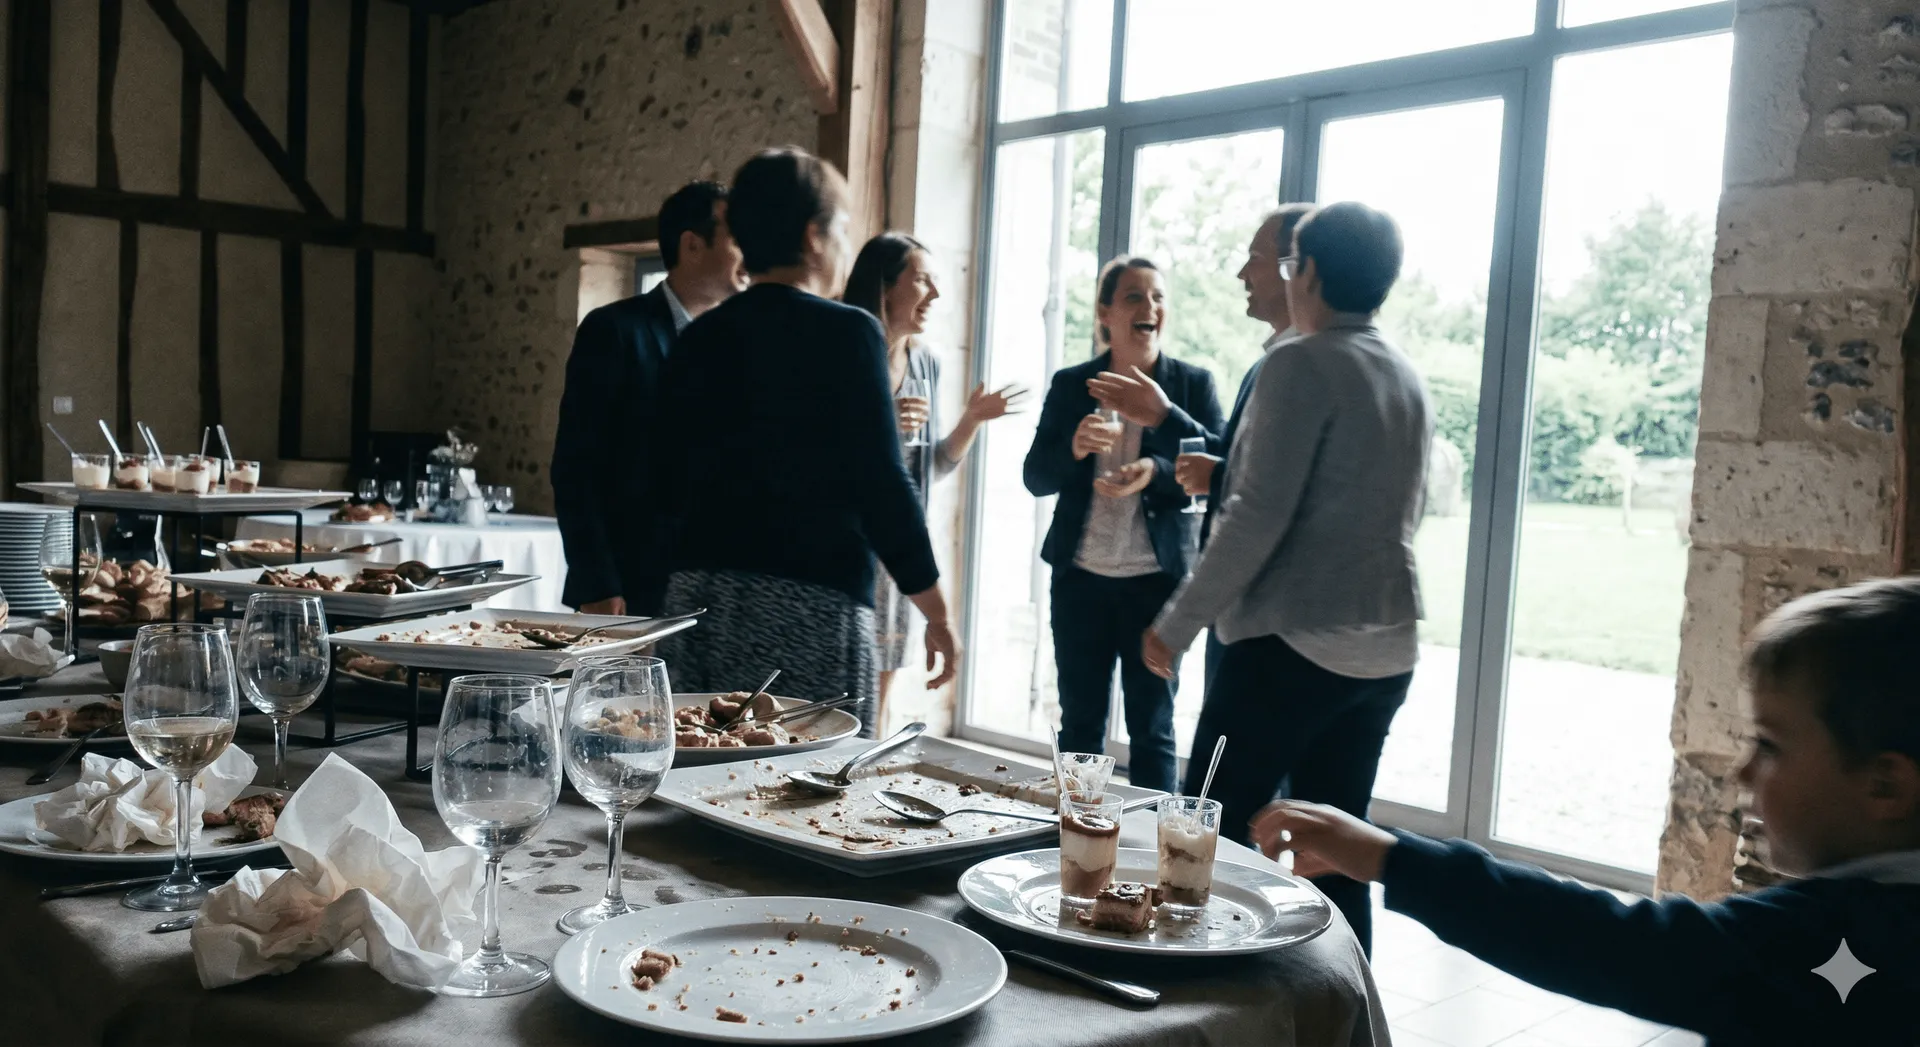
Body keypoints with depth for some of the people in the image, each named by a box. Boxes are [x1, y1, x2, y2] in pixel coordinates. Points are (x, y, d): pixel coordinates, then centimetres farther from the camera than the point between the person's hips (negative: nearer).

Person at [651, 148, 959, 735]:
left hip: (697, 597, 6)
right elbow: (882, 483, -10)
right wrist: (936, 613, -3)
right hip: (812, 601, -6)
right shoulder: (847, 333, -6)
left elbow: (669, 487, 11)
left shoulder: (699, 338, 10)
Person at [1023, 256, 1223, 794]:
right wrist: (1075, 446, -19)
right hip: (1080, 577, 2)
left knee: (1152, 728, 5)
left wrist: (1157, 463, -26)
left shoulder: (1192, 384, 1)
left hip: (1158, 578, -1)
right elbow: (1035, 477, 2)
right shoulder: (1070, 384, 5)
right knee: (1079, 724, 10)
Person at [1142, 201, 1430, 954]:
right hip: (1385, 650, 8)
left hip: (1294, 641, -8)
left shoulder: (1303, 363, -10)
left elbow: (1260, 515, -17)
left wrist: (1177, 623, -10)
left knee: (1207, 836, 1)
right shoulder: (1406, 378, 13)